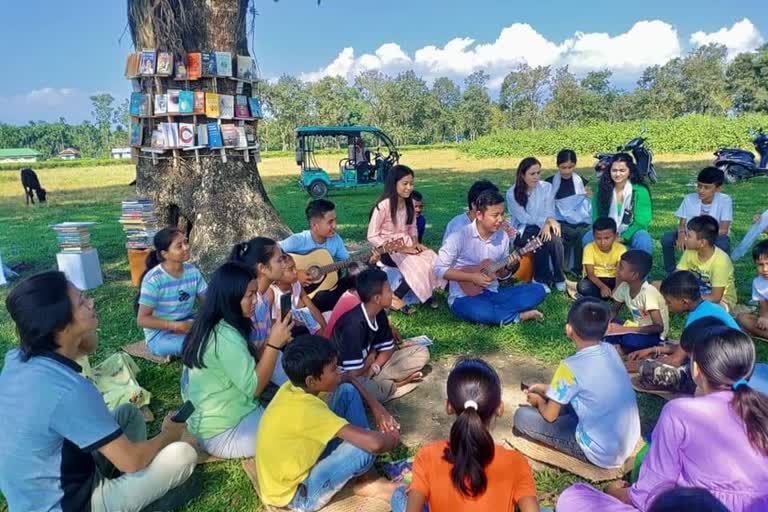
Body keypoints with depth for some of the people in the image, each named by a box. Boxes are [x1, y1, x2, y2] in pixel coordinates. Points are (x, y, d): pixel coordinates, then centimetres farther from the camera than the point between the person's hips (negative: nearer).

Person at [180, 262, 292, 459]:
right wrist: (274, 343, -24)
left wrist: (271, 341, -4)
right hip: (224, 434, -9)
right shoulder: (226, 336, -27)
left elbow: (247, 367, 8)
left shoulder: (211, 327, 4)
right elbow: (254, 387, -25)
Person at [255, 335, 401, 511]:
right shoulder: (307, 410, -36)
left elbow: (348, 380, 8)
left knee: (348, 391, -3)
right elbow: (374, 443, -39)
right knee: (365, 445, -30)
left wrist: (377, 406, -3)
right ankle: (366, 483, 9)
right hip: (297, 493, -8)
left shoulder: (294, 386, -12)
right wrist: (391, 438, -15)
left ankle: (366, 477, 3)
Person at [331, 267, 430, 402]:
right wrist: (371, 357, -8)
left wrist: (373, 368, -13)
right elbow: (354, 373, -29)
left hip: (367, 369, 7)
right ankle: (395, 384, -14)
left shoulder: (379, 314, -4)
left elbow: (387, 349, 6)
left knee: (421, 353, 1)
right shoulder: (353, 324, -29)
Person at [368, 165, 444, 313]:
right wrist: (399, 249, -21)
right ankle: (395, 298, -11)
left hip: (407, 245, 6)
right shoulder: (383, 205, -18)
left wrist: (415, 242, -7)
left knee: (433, 260, -18)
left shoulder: (410, 203, 4)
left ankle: (423, 293, 4)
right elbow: (372, 237, -17)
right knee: (418, 266, -28)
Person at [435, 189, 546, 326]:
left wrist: (509, 267, -10)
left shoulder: (503, 236, 3)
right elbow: (440, 269, -13)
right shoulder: (460, 236, -15)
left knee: (538, 290, -9)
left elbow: (501, 275, 13)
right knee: (481, 312, -39)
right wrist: (472, 277, -18)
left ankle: (493, 314, -16)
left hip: (493, 293, 6)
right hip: (465, 297, -5)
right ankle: (519, 315, -12)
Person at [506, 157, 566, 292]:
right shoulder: (512, 193, -7)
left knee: (554, 238, -30)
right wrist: (546, 220, -25)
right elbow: (524, 218, -14)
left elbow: (550, 212, -6)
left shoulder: (546, 187, 2)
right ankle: (541, 279, -13)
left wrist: (547, 224, -29)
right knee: (543, 240, -32)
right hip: (521, 232, -3)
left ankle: (558, 278, -12)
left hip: (543, 228, 3)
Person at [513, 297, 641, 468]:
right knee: (563, 398, 24)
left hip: (603, 454, -7)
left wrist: (539, 401, 11)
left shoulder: (571, 366, -23)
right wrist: (547, 389, 20)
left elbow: (550, 415, -10)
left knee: (522, 416, -4)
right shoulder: (610, 350, -2)